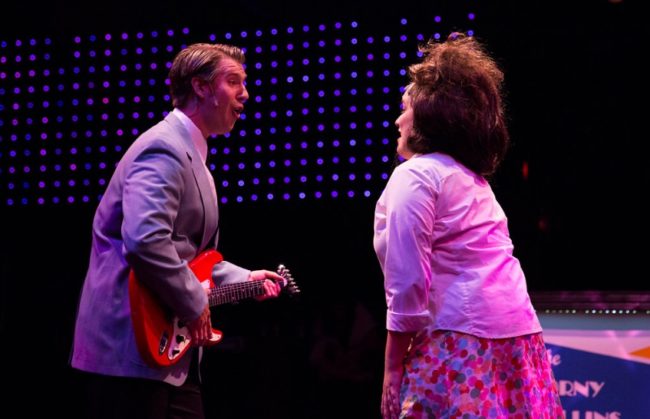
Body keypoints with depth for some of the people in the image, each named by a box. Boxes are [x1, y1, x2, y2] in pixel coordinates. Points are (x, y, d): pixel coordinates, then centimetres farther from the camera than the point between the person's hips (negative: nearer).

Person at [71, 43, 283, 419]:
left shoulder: (189, 152, 20)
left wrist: (244, 278, 20)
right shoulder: (165, 149, -15)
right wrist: (194, 304, -20)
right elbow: (146, 241, -30)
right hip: (133, 348, -11)